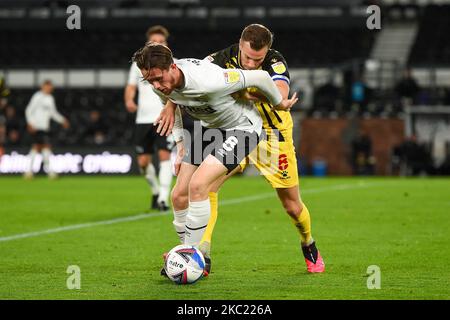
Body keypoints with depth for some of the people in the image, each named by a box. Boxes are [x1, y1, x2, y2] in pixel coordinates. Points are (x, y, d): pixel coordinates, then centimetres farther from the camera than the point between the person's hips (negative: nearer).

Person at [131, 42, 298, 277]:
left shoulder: (206, 82, -38)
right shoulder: (164, 82, -14)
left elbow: (259, 77, -27)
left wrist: (279, 103, -9)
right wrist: (180, 145, 9)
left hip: (242, 127, -8)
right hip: (211, 127, 8)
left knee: (197, 185, -25)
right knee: (179, 196, -1)